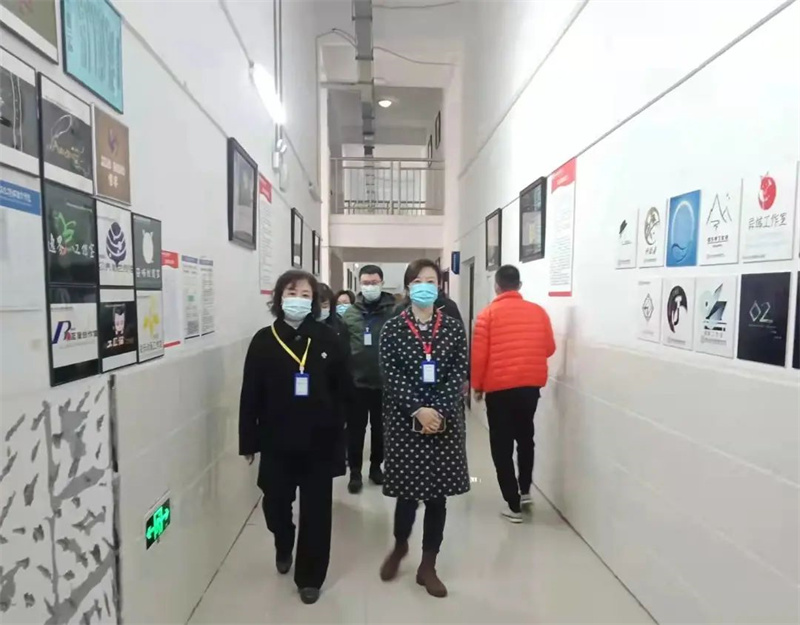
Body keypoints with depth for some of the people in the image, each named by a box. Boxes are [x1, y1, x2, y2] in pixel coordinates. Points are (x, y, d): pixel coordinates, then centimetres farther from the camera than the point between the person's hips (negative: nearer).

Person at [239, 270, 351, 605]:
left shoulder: (327, 339, -3)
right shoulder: (264, 340, -2)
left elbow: (342, 389, -2)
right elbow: (250, 395, -1)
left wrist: (337, 432, -5)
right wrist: (248, 440, 0)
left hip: (319, 441, -1)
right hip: (276, 441, 1)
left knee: (316, 511, 8)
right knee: (275, 504, 14)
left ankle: (310, 576, 30)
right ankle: (283, 547, 48)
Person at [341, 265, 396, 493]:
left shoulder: (393, 311, -4)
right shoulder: (350, 313, 1)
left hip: (384, 382, 0)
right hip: (356, 381, 1)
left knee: (380, 428, 16)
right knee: (355, 429, 10)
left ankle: (376, 466, 35)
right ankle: (355, 471, 26)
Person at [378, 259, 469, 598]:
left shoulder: (453, 327, 3)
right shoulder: (392, 328, -1)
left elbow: (458, 375, -3)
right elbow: (391, 376, -8)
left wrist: (440, 412, -15)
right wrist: (418, 410, -18)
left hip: (446, 422, 2)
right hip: (405, 420, -1)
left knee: (438, 493, 8)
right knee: (407, 490, 7)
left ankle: (428, 566, 27)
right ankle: (399, 545, 38)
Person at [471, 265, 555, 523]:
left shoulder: (488, 314, -8)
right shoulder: (538, 312, 1)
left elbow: (479, 354, -9)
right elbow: (549, 348, 8)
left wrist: (477, 385, 3)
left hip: (499, 388, -4)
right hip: (531, 385, 4)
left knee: (502, 446, 8)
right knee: (525, 437, 25)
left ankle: (513, 505, 12)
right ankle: (525, 490, 36)